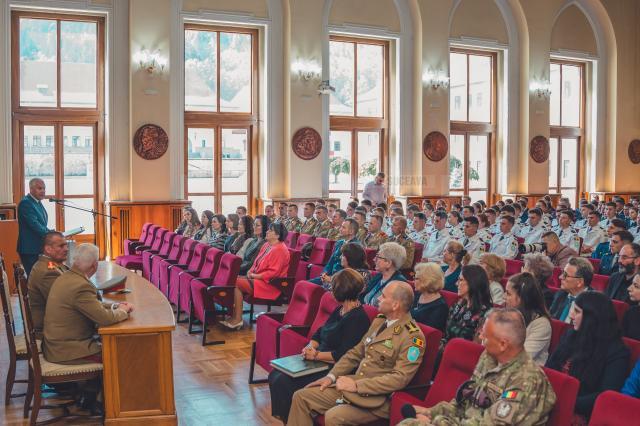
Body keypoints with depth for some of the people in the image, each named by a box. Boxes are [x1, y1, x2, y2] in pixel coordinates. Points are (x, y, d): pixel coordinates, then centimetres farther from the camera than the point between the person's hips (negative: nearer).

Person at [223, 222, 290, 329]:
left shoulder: (279, 250, -18)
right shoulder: (267, 245, 12)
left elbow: (273, 272, -22)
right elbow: (257, 262, 21)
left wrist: (255, 276, -17)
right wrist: (251, 271, 1)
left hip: (269, 284, -10)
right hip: (257, 277, 10)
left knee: (236, 283, -19)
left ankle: (237, 319, -15)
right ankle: (233, 314, -8)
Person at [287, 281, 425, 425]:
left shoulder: (413, 336, -15)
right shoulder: (379, 321, 11)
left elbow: (400, 378, -22)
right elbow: (356, 353, 16)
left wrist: (357, 385, -22)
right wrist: (331, 376, 3)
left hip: (378, 398, -8)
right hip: (352, 386, 8)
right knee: (301, 397, 0)